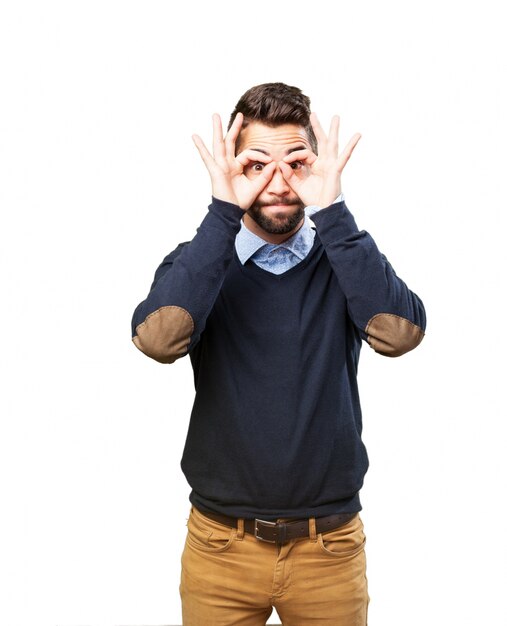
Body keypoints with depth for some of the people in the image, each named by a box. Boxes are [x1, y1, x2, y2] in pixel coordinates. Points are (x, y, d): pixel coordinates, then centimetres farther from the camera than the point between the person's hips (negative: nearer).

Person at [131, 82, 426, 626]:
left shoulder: (347, 261, -2)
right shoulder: (200, 263, -4)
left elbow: (400, 333, -22)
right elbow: (157, 339, -24)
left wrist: (332, 211, -24)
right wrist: (222, 213, -24)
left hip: (331, 545, 1)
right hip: (221, 544, 0)